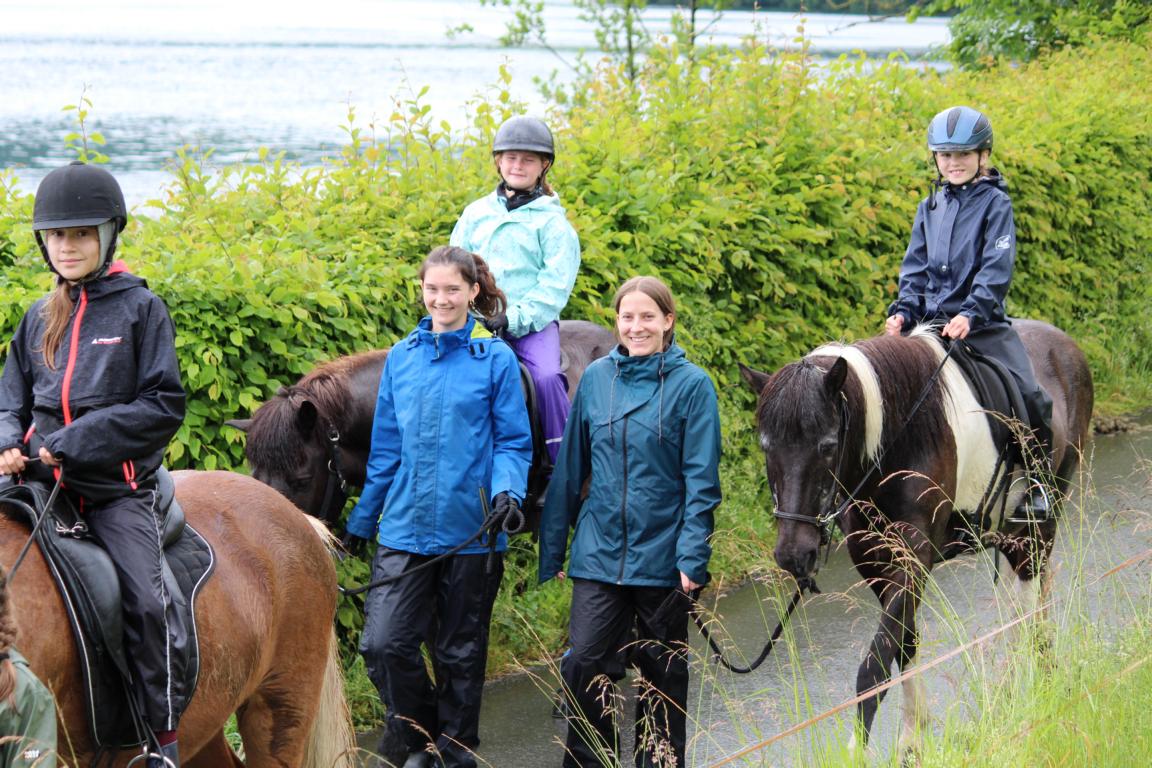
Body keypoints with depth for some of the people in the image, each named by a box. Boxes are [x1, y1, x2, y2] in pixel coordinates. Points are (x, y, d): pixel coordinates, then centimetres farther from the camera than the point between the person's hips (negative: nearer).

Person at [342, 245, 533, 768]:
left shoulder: (495, 359, -3)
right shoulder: (401, 358, 7)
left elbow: (513, 443, -2)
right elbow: (385, 448, 14)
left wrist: (507, 491, -21)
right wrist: (361, 522, 16)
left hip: (469, 531, -3)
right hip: (406, 529, 3)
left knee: (460, 654, 9)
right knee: (383, 644, -9)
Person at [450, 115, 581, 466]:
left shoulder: (551, 221, 2)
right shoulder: (476, 214, 14)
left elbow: (554, 285, -6)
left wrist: (515, 318, -16)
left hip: (533, 322, -3)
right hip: (479, 322, 4)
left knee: (547, 377, -28)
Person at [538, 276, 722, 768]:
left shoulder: (691, 385, -7)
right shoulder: (596, 379, 3)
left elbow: (702, 482, -8)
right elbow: (570, 470, 8)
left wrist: (692, 556, -16)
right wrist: (552, 550, 8)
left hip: (662, 557, -2)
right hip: (599, 553, 2)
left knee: (663, 673, 10)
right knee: (584, 665, -7)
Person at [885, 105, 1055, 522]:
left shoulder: (995, 203, -3)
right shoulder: (930, 208, 12)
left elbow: (997, 267, -12)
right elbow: (914, 267, 13)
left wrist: (971, 314, -25)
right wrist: (904, 311, -5)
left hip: (983, 321, -4)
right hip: (932, 322, 5)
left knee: (1028, 394, -18)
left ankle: (1036, 478, 1)